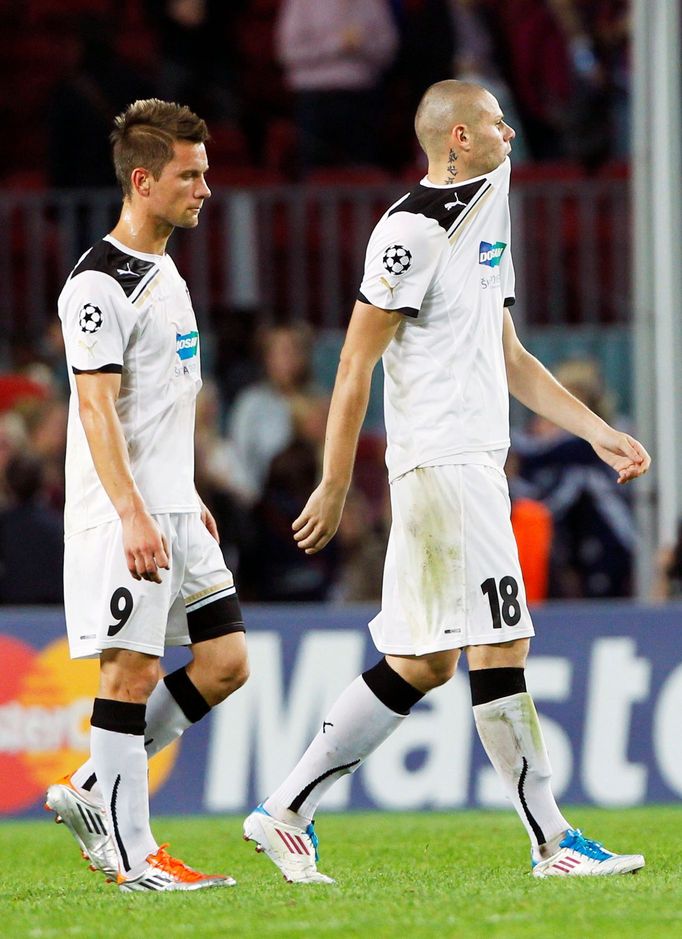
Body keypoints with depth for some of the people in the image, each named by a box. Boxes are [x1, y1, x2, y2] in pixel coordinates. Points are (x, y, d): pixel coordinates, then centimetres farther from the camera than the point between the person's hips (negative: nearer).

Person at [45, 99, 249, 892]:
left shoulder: (163, 273, 16)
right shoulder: (98, 284, -13)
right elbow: (96, 408, -19)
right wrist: (133, 515, -25)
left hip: (173, 512, 9)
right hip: (121, 517, -9)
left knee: (225, 660, 6)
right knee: (131, 670, -7)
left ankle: (92, 792, 14)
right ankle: (133, 855, -3)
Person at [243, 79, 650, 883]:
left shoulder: (485, 211, 18)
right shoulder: (412, 231, -12)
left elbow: (508, 359, 24)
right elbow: (355, 364, -13)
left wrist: (597, 432, 18)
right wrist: (333, 488, -15)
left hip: (475, 463, 10)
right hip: (441, 463, -10)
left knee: (420, 662, 9)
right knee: (501, 645, -7)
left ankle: (287, 811, 11)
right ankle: (552, 842, -3)